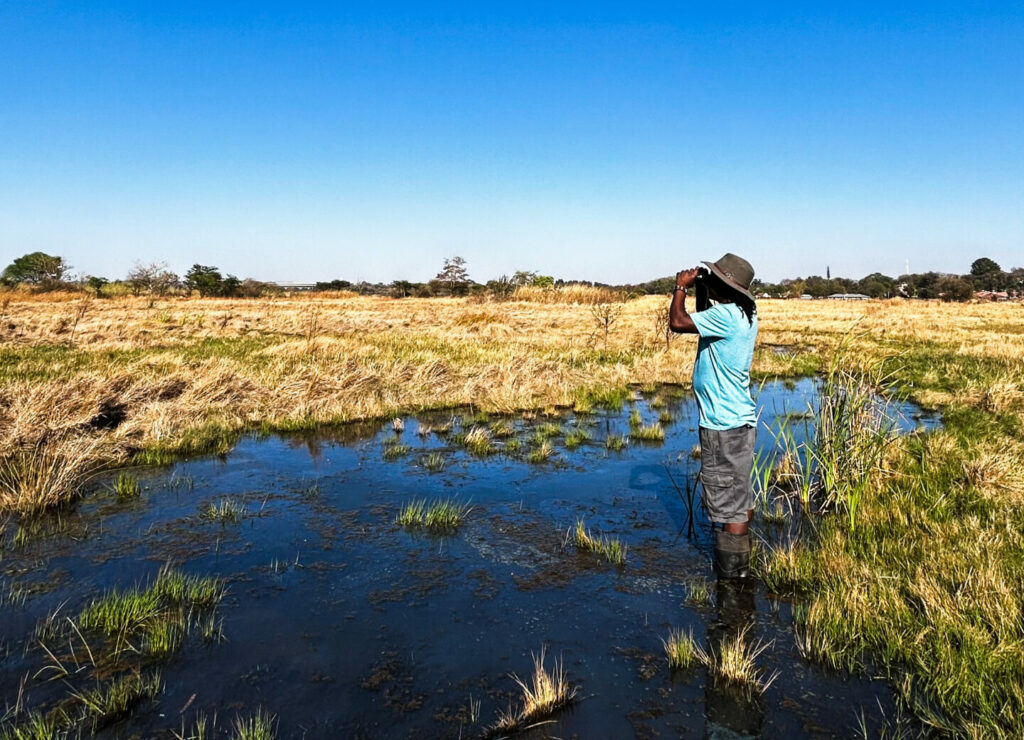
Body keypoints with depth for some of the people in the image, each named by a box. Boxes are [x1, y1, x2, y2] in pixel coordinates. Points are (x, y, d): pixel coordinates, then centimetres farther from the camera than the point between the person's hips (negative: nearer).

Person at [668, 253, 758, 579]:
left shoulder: (726, 315, -21)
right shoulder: (742, 314, 9)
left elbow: (678, 322, -25)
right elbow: (702, 319, 23)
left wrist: (681, 286, -9)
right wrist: (700, 290, 9)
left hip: (724, 425, -11)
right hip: (739, 420, 11)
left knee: (729, 506, -1)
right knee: (740, 500, 22)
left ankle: (732, 574, 9)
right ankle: (741, 565, 37)